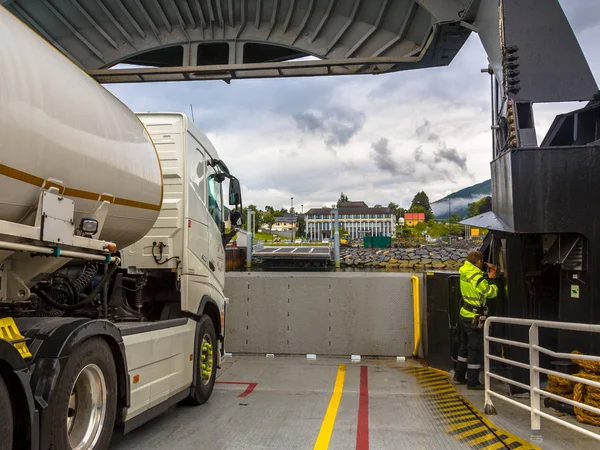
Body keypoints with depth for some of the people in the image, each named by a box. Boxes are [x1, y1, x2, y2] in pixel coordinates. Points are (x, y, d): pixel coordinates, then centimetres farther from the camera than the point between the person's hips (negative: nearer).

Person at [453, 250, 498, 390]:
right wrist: (494, 285, 7)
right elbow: (490, 292, -14)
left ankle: (459, 376, 30)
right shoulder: (477, 278, -22)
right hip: (474, 319, -9)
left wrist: (488, 277, 7)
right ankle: (472, 382, 8)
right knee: (475, 349, 1)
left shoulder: (464, 272, 1)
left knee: (465, 346, 21)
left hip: (464, 314, 9)